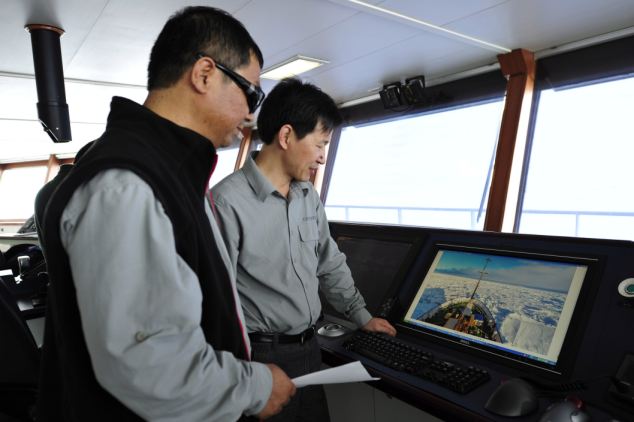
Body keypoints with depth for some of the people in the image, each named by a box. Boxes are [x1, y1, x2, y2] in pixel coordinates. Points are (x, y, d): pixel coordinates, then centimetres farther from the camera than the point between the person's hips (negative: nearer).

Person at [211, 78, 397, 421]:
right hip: (264, 355, -7)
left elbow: (330, 263, 16)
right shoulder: (229, 200, -20)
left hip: (310, 347, 7)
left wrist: (361, 315, 18)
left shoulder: (309, 196, 5)